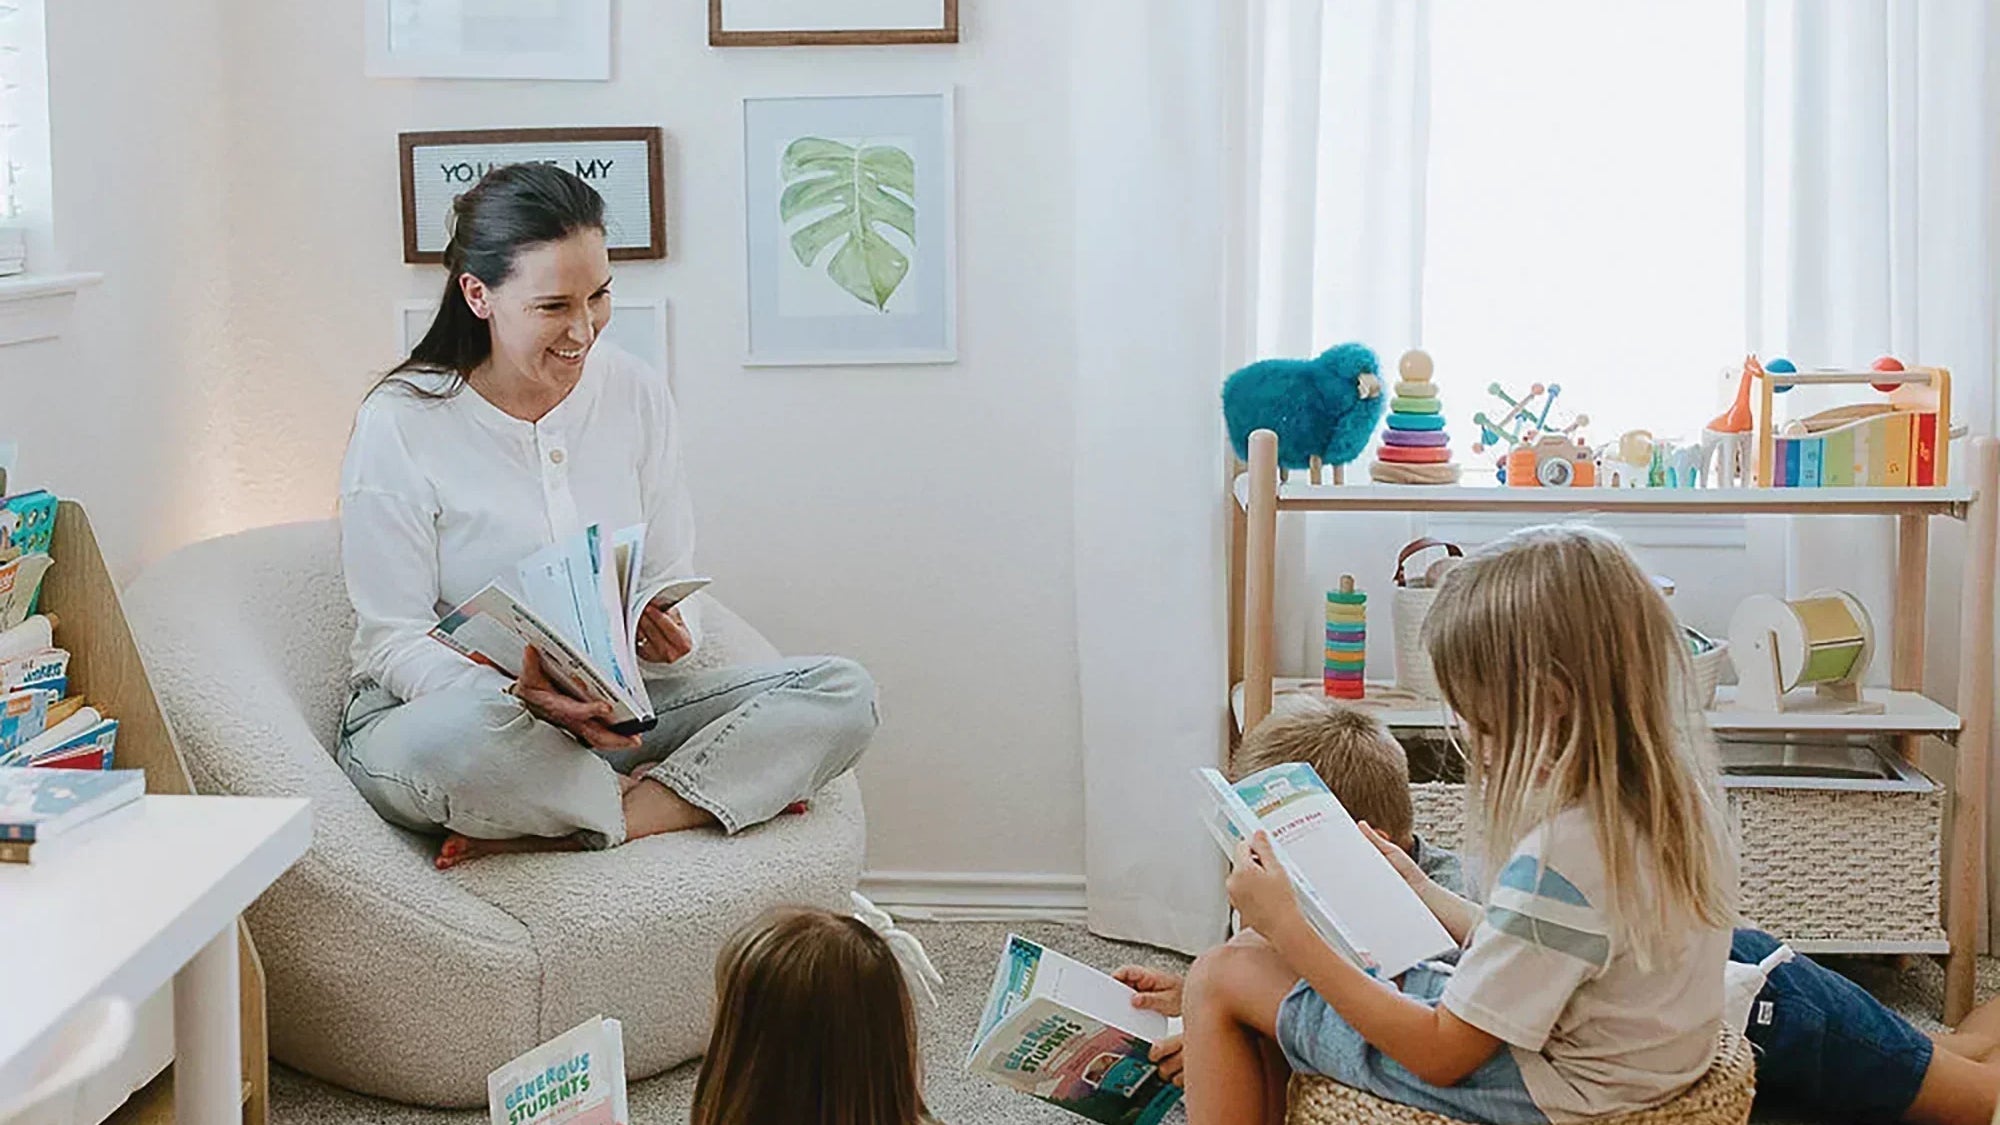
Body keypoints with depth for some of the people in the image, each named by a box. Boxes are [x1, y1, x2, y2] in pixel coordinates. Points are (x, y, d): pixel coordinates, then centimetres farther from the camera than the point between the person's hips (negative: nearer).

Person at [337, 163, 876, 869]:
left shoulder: (636, 395, 4)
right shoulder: (400, 425, -10)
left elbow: (672, 580, 9)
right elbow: (392, 641, -10)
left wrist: (667, 635, -17)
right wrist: (525, 697, -29)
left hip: (609, 713, 5)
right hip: (431, 708, -5)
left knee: (842, 692, -15)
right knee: (459, 734, -43)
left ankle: (550, 833, -25)